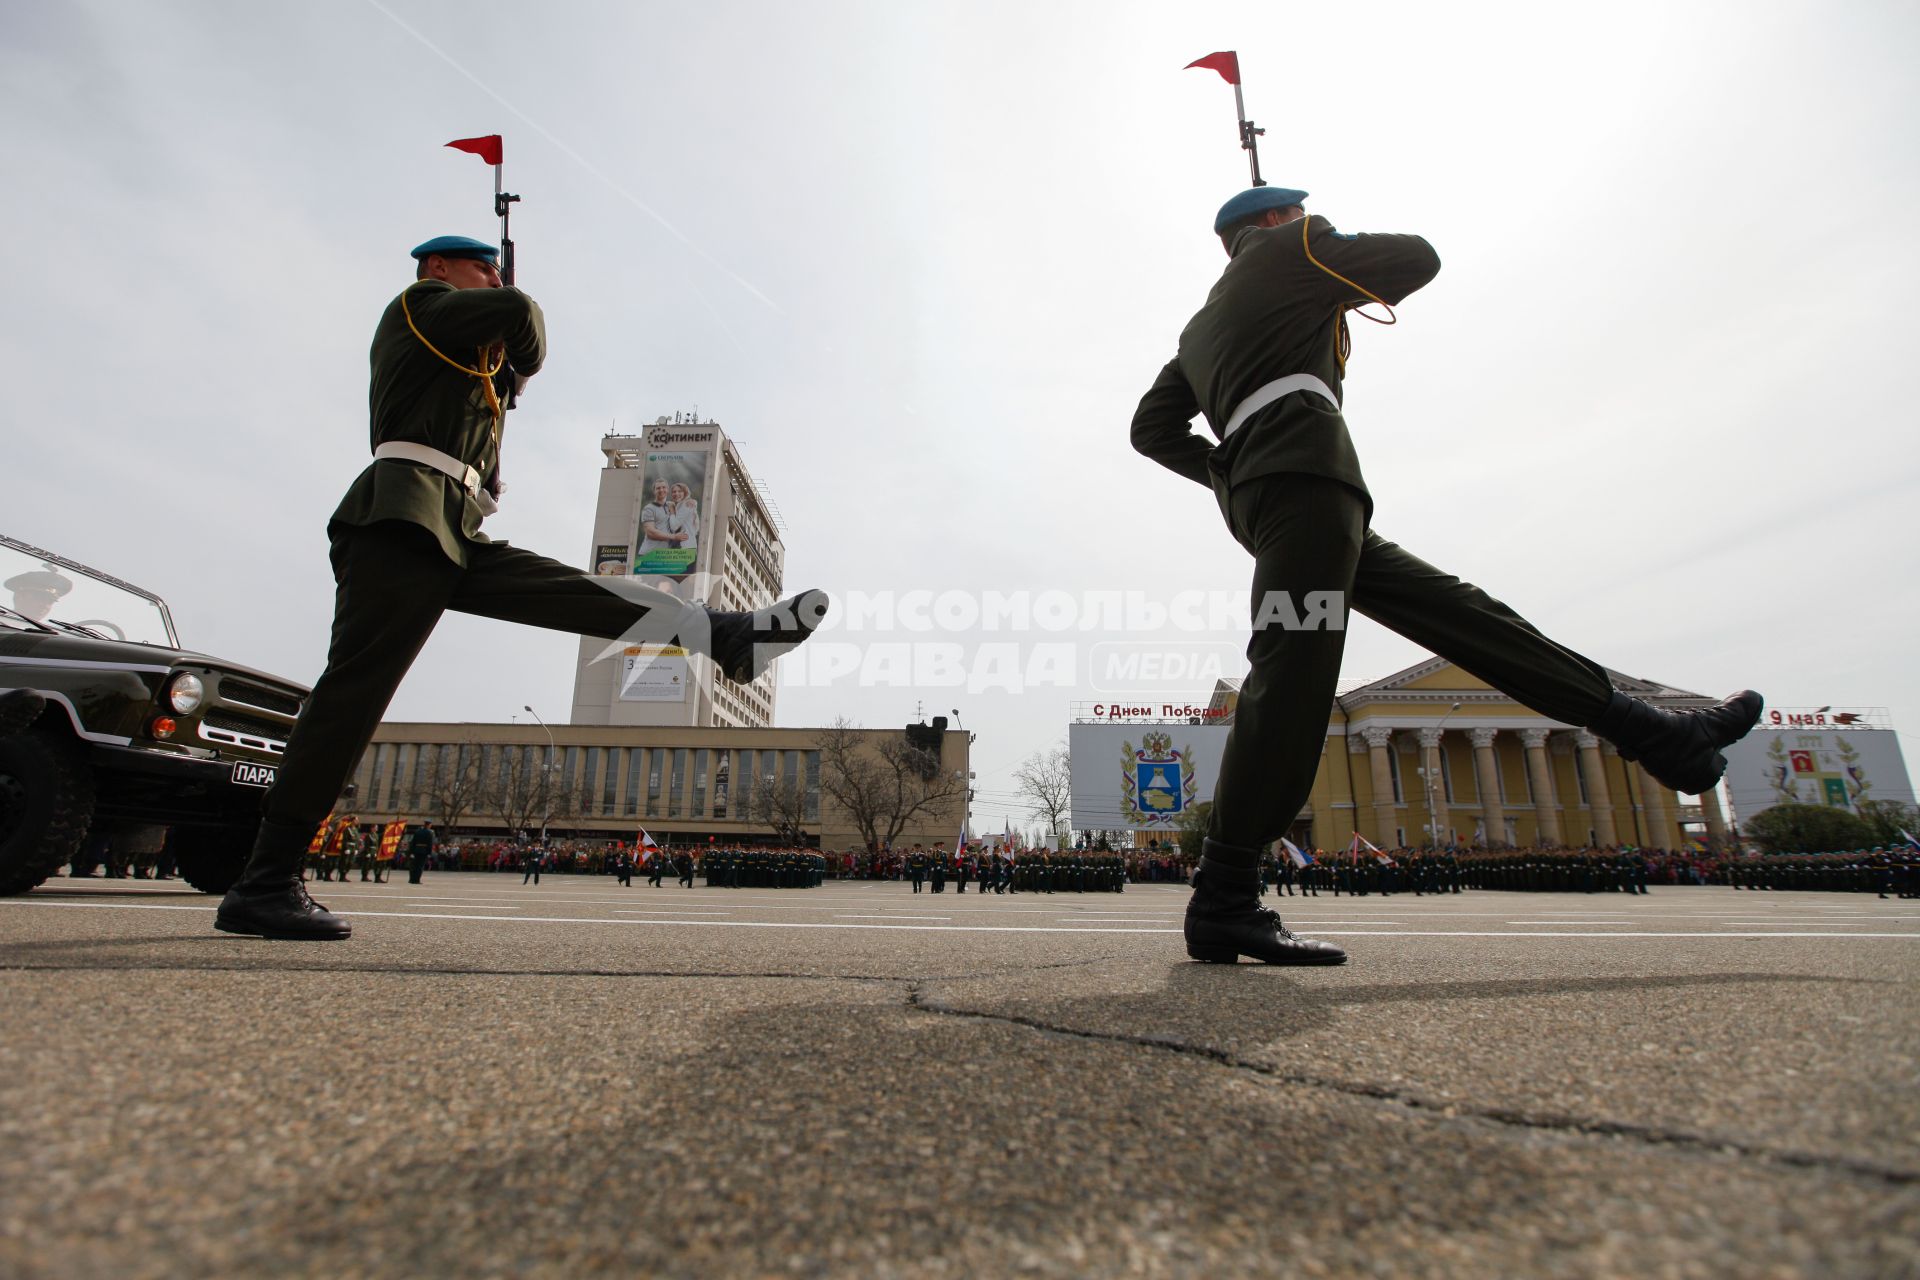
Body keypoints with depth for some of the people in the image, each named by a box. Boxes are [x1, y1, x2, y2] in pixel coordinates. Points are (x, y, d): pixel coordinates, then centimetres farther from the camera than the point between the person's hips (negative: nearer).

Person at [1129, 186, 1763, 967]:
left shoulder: (1198, 328, 35)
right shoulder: (1290, 247, 18)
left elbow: (1152, 427, 28)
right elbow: (1417, 258, 18)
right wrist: (1353, 292, 36)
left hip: (1252, 490, 9)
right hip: (1301, 468, -9)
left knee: (1448, 608, 7)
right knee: (1293, 677, -21)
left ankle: (1652, 733, 10)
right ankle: (1221, 904, -26)